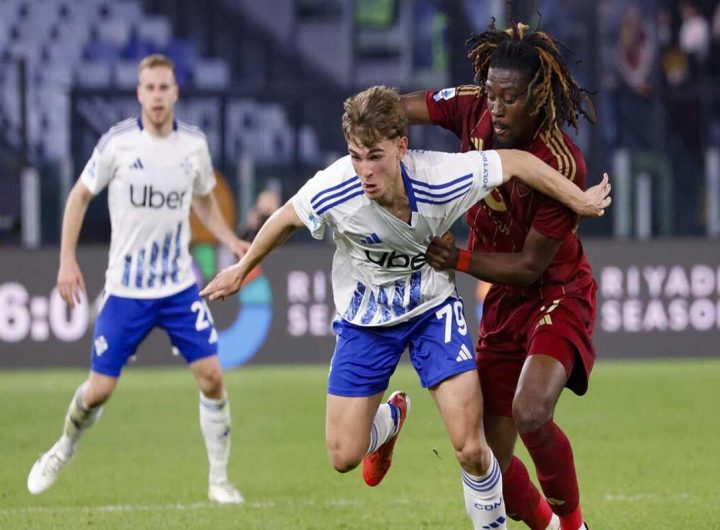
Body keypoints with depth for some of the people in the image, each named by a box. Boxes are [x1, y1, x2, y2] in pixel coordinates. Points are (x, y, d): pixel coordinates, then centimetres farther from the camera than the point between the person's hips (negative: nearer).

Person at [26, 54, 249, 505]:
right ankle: (64, 450, 32)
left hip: (180, 287, 2)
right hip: (125, 290, -2)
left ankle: (219, 480, 6)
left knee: (212, 377, -8)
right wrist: (67, 260, -4)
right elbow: (80, 195, 2)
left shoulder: (194, 143, -1)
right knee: (100, 390, 1)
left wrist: (233, 242, 4)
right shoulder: (118, 143, -10)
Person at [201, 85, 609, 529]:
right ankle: (390, 418, 38)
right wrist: (241, 271, 8)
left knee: (471, 450, -13)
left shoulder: (440, 179, -30)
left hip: (433, 308, -1)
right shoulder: (332, 192, -29)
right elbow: (286, 221, -7)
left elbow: (516, 162, -14)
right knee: (344, 457, 2)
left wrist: (580, 200, -8)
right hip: (365, 320, 1)